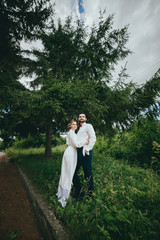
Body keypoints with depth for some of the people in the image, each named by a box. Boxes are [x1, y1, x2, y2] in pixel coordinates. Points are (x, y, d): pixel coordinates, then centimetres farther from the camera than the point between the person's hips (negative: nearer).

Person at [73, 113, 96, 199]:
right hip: (78, 152, 8)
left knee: (88, 173, 1)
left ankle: (89, 193, 19)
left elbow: (93, 138, -9)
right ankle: (78, 192, 28)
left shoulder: (88, 126, 3)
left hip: (85, 151, -8)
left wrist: (87, 149, -16)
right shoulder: (79, 129, 25)